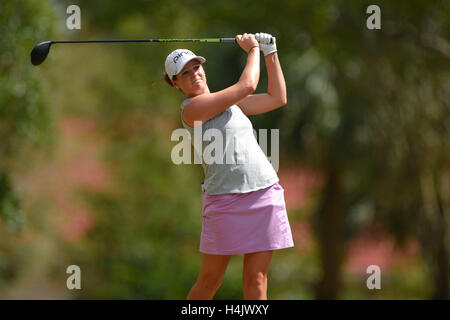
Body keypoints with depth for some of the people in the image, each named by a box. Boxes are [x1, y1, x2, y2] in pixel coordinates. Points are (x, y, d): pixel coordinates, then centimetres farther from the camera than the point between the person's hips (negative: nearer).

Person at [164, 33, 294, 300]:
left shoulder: (230, 102, 18)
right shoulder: (193, 107, -6)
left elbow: (277, 98, 26)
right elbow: (247, 85, -9)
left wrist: (271, 53, 21)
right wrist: (253, 50, 8)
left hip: (265, 193, 6)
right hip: (225, 200, -6)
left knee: (256, 280, 1)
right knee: (209, 281, 1)